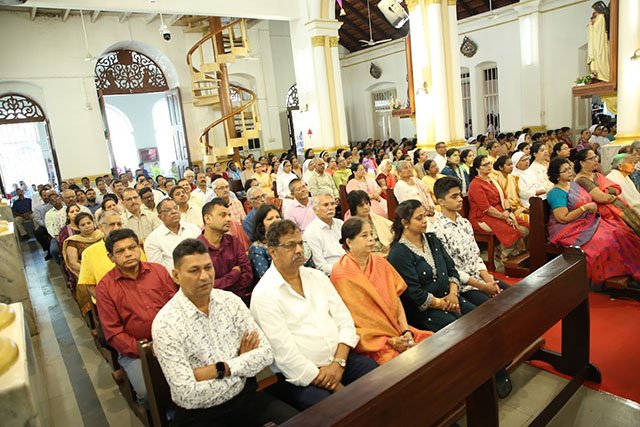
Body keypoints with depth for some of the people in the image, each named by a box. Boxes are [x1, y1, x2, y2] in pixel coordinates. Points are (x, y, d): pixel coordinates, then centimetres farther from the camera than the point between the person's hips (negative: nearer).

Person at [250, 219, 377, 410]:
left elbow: (345, 321, 8)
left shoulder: (317, 276, 11)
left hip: (340, 359, 6)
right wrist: (335, 388, -12)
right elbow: (285, 354, -14)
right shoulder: (263, 295, -9)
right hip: (300, 376, -5)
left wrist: (339, 363, -9)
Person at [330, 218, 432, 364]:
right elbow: (351, 318, -10)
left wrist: (406, 330, -7)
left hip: (396, 329, 6)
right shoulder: (341, 273, -10)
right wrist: (388, 341, -14)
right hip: (369, 340, -6)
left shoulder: (379, 261, 8)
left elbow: (396, 298, 6)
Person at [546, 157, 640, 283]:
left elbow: (587, 201, 29)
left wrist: (593, 206, 8)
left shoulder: (572, 183, 13)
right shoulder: (556, 193, -15)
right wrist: (585, 207, -16)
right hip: (570, 229, -9)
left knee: (620, 231, -7)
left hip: (589, 220, 9)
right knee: (603, 240, -27)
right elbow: (563, 218, -22)